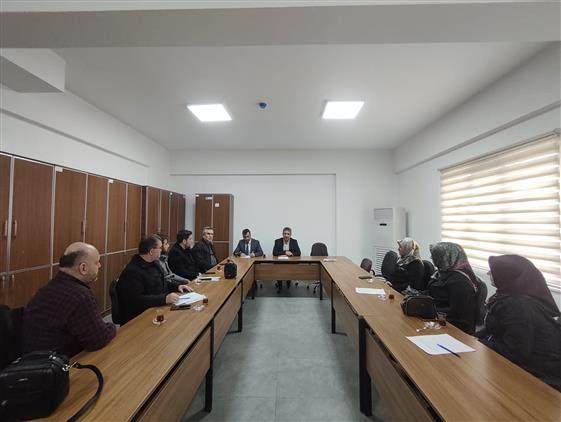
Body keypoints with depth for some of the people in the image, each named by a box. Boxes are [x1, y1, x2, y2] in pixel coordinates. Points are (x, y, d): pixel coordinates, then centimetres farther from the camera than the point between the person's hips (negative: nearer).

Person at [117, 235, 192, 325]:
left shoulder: (152, 264, 10)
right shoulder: (132, 271, -20)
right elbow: (137, 300, -28)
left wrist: (177, 286, 7)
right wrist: (164, 299, -35)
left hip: (159, 308, 9)